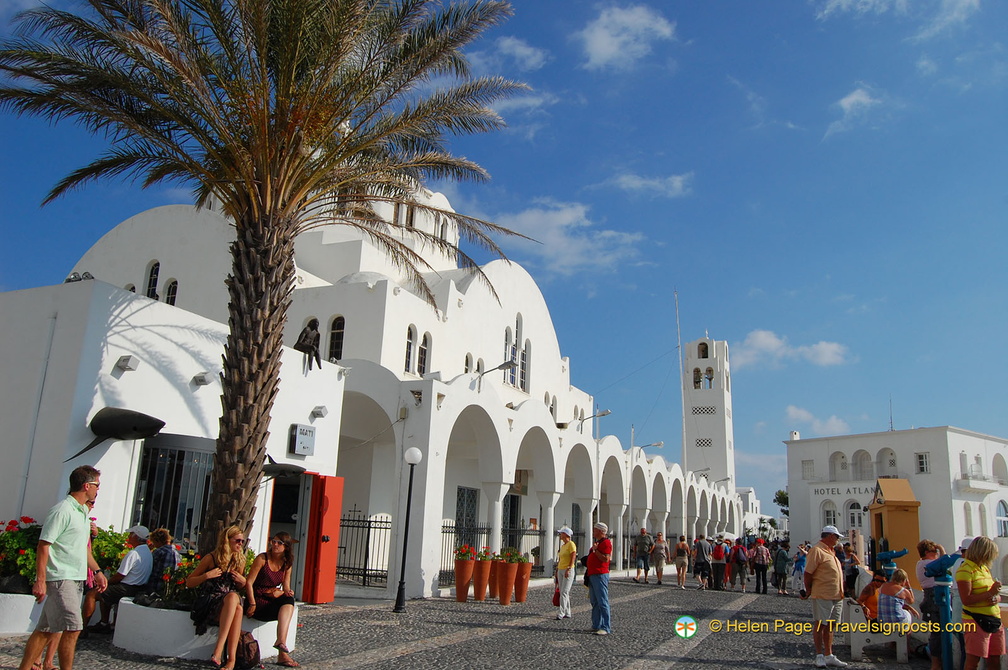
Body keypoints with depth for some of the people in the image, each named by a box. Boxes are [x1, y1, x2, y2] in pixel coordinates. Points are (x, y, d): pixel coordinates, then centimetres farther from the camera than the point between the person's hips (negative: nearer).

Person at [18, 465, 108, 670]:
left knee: (46, 630, 12)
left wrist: (97, 571, 26)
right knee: (73, 628, -11)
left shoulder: (83, 513, 17)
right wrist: (40, 581, -20)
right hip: (60, 578, -9)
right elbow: (43, 546, -16)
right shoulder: (62, 511, -13)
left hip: (75, 580, 9)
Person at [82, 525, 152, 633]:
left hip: (127, 589, -10)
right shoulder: (148, 552, 11)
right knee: (105, 593, 29)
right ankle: (104, 624, 28)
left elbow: (119, 576, -18)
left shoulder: (133, 553, -20)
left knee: (91, 594, -5)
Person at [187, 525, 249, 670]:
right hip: (209, 605, -3)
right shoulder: (211, 559, 1)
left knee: (233, 597, -36)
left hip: (230, 603, 3)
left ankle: (218, 651, -40)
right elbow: (189, 583, 5)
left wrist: (242, 581, 3)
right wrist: (206, 575, -11)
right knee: (237, 608, -36)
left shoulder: (240, 561, 13)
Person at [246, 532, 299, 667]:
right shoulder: (262, 558, -5)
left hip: (274, 600, 5)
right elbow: (249, 582, -10)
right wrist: (252, 604, -20)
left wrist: (286, 592, -17)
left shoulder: (287, 564, 9)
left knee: (289, 600, -28)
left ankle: (280, 642, -40)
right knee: (288, 608, -27)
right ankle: (282, 654, -35)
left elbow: (286, 588, 8)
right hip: (258, 600, -5)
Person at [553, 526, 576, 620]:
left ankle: (561, 613, -17)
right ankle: (567, 613, 12)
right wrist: (557, 570, 19)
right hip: (560, 570, 9)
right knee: (562, 592, 7)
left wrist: (568, 569, -23)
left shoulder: (571, 544, -9)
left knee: (564, 592, -13)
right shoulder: (562, 546, 17)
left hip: (569, 571, -9)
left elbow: (573, 558, -16)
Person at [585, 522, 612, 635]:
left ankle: (606, 627, -8)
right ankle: (596, 625, 17)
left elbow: (605, 559, -20)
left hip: (600, 575, -11)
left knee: (602, 602, -9)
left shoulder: (606, 542, -10)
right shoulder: (597, 542, 21)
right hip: (592, 575, 11)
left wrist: (595, 550, -16)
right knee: (594, 602, 12)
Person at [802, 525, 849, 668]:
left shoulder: (830, 551, 17)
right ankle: (819, 656, 8)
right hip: (822, 596, -9)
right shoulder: (817, 550, -13)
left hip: (836, 596, 9)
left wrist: (840, 592, 18)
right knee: (820, 625, 0)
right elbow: (808, 573, -14)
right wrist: (808, 590, -5)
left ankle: (829, 656, 21)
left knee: (830, 626, 14)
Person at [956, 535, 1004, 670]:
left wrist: (996, 598, -5)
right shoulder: (965, 569, -12)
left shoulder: (984, 568, 16)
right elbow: (966, 600, -20)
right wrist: (990, 593, -19)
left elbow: (997, 596, 18)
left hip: (994, 621, 8)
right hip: (976, 622, -8)